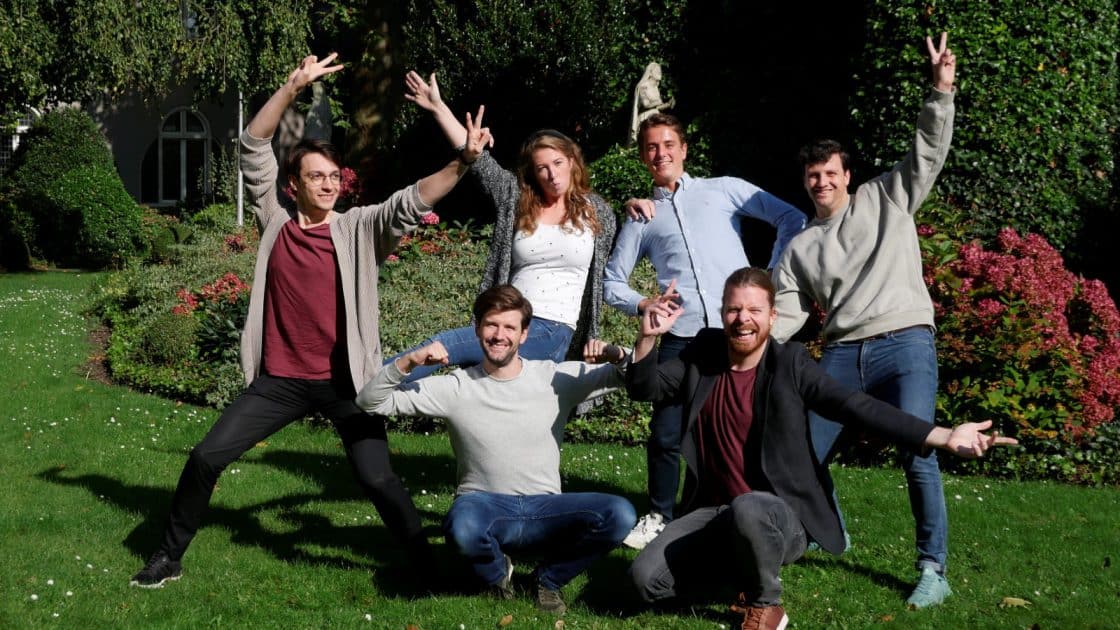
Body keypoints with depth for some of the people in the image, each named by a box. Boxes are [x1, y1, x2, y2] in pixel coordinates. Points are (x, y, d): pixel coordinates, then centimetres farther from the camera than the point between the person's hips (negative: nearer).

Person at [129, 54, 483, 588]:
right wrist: (292, 88, -15)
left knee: (376, 478, -10)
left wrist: (460, 164, -35)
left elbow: (412, 202, -18)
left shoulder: (359, 230, -4)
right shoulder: (275, 223, 1)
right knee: (206, 457, 1)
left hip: (345, 380, -2)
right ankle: (168, 557, 20)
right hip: (280, 379, 2)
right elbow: (254, 148, -5)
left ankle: (427, 562, 10)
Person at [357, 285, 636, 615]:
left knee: (619, 515, -26)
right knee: (463, 527, -39)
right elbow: (370, 403, -1)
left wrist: (615, 354, -18)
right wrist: (407, 363, -18)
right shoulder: (456, 387, -1)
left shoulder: (556, 378, 1)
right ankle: (498, 572, 1)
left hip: (545, 511, 1)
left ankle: (549, 578, 4)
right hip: (484, 507, -1)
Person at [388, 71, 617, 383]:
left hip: (553, 332, -4)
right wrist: (438, 107, 3)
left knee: (445, 345, -23)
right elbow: (477, 158, 7)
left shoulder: (597, 212, 8)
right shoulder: (516, 200, 12)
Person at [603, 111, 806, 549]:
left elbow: (793, 220, 9)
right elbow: (611, 283, 19)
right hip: (682, 336, 1)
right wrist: (643, 305, -1)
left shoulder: (725, 190, 13)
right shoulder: (642, 218, 18)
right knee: (666, 433, -2)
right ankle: (659, 517, 17)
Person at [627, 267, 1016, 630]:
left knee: (748, 510, -39)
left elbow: (859, 408, -16)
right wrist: (649, 337, -13)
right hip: (714, 513, 4)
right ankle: (740, 563, 13)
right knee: (646, 578, -14)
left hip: (781, 515, -4)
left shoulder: (790, 365, -8)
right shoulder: (703, 355, 4)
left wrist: (945, 437, -28)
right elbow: (643, 387, 9)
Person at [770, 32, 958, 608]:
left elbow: (929, 152, 4)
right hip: (841, 354, 4)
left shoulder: (886, 200, 14)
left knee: (917, 455, -16)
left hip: (905, 344, -4)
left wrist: (941, 90, -8)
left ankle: (933, 571, -7)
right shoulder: (801, 248, 20)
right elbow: (785, 313, 13)